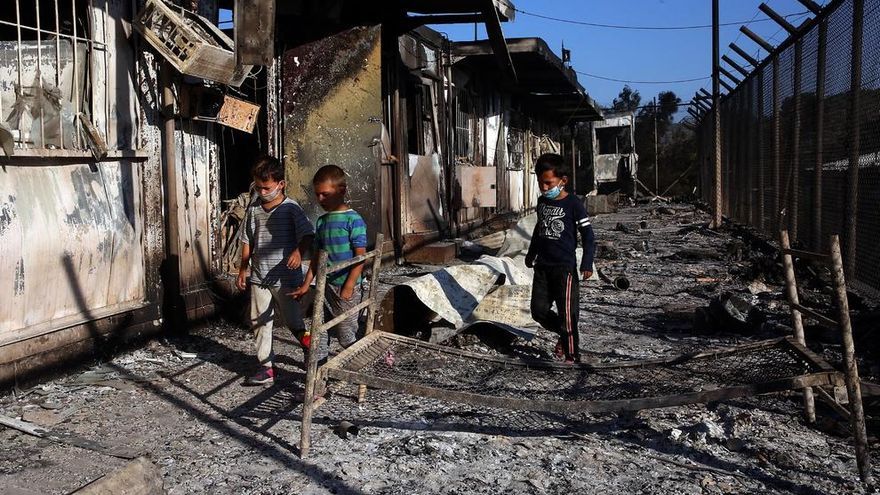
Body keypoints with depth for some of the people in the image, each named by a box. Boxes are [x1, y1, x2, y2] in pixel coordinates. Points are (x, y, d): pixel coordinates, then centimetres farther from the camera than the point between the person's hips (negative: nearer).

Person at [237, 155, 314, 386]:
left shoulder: (291, 208, -10)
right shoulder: (253, 208, 7)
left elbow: (307, 234, -17)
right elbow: (247, 241, 15)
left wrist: (299, 251, -37)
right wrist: (242, 270, 14)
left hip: (285, 277, -6)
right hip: (259, 277, 6)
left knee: (293, 321, 0)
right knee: (259, 322, 8)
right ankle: (266, 368, 19)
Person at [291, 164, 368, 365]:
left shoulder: (353, 220, -12)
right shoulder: (321, 221, 9)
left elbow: (361, 256, -14)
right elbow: (317, 256, 15)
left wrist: (348, 288, -16)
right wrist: (306, 284, 12)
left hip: (346, 287, -7)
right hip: (324, 285, 7)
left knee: (346, 334, 2)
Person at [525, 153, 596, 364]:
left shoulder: (573, 204, -11)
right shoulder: (542, 202, 9)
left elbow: (588, 236, -11)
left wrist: (587, 263, -21)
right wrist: (531, 253, 33)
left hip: (565, 267, -6)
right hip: (542, 267, 6)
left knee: (567, 314, -4)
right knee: (538, 310, 6)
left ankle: (572, 356, 8)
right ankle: (563, 334, 29)